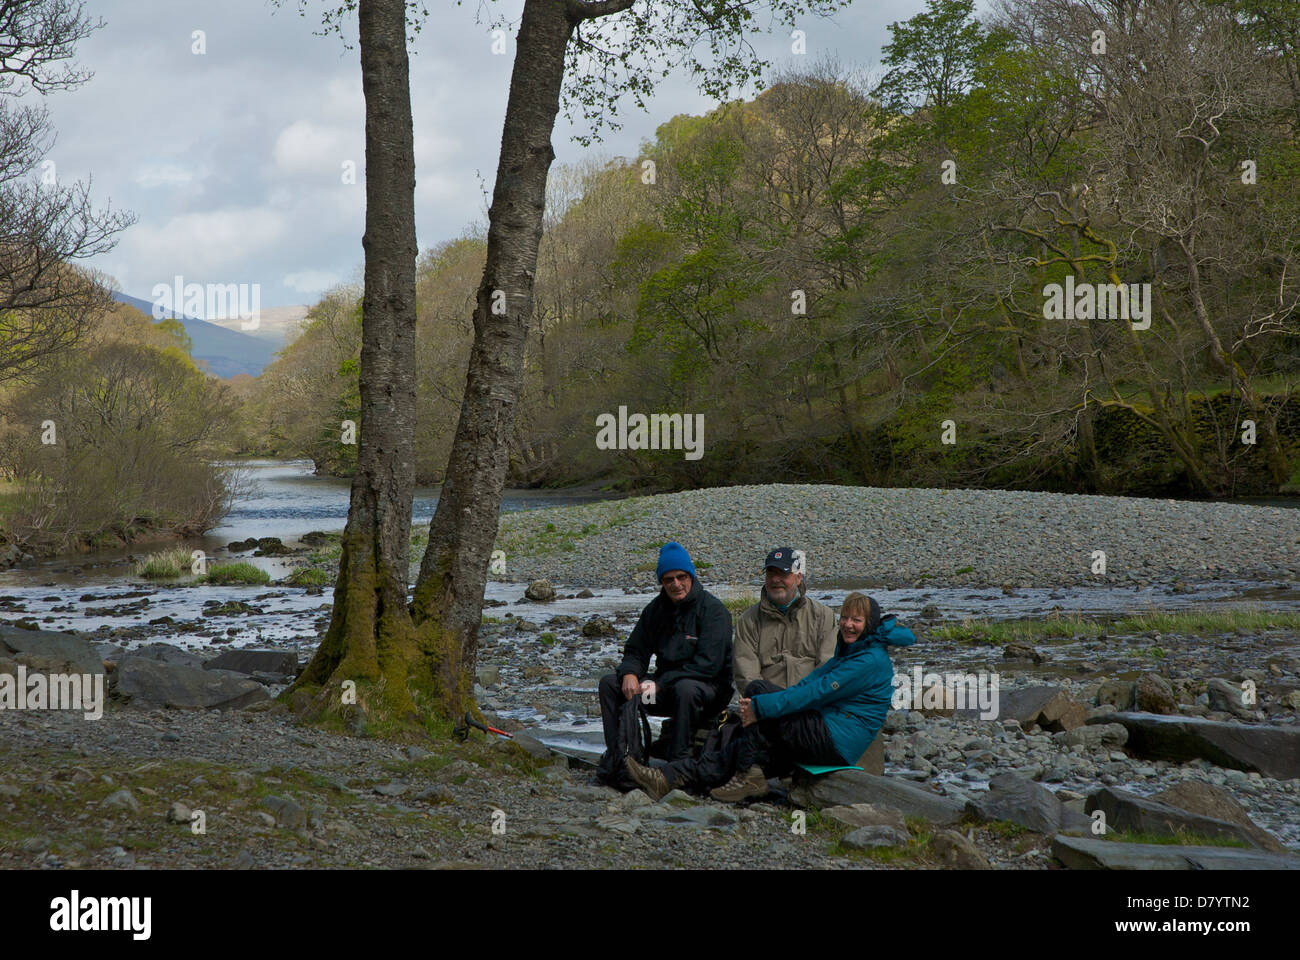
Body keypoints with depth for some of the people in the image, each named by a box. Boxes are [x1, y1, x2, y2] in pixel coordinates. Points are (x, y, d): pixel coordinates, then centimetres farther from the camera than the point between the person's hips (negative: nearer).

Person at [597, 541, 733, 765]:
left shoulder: (712, 609, -12)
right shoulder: (655, 609, 8)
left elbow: (708, 664, -20)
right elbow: (636, 651, 11)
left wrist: (660, 684, -23)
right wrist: (629, 674, -14)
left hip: (709, 689, -6)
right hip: (666, 686, 6)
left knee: (685, 688, -40)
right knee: (609, 683, -7)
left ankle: (679, 761, -33)